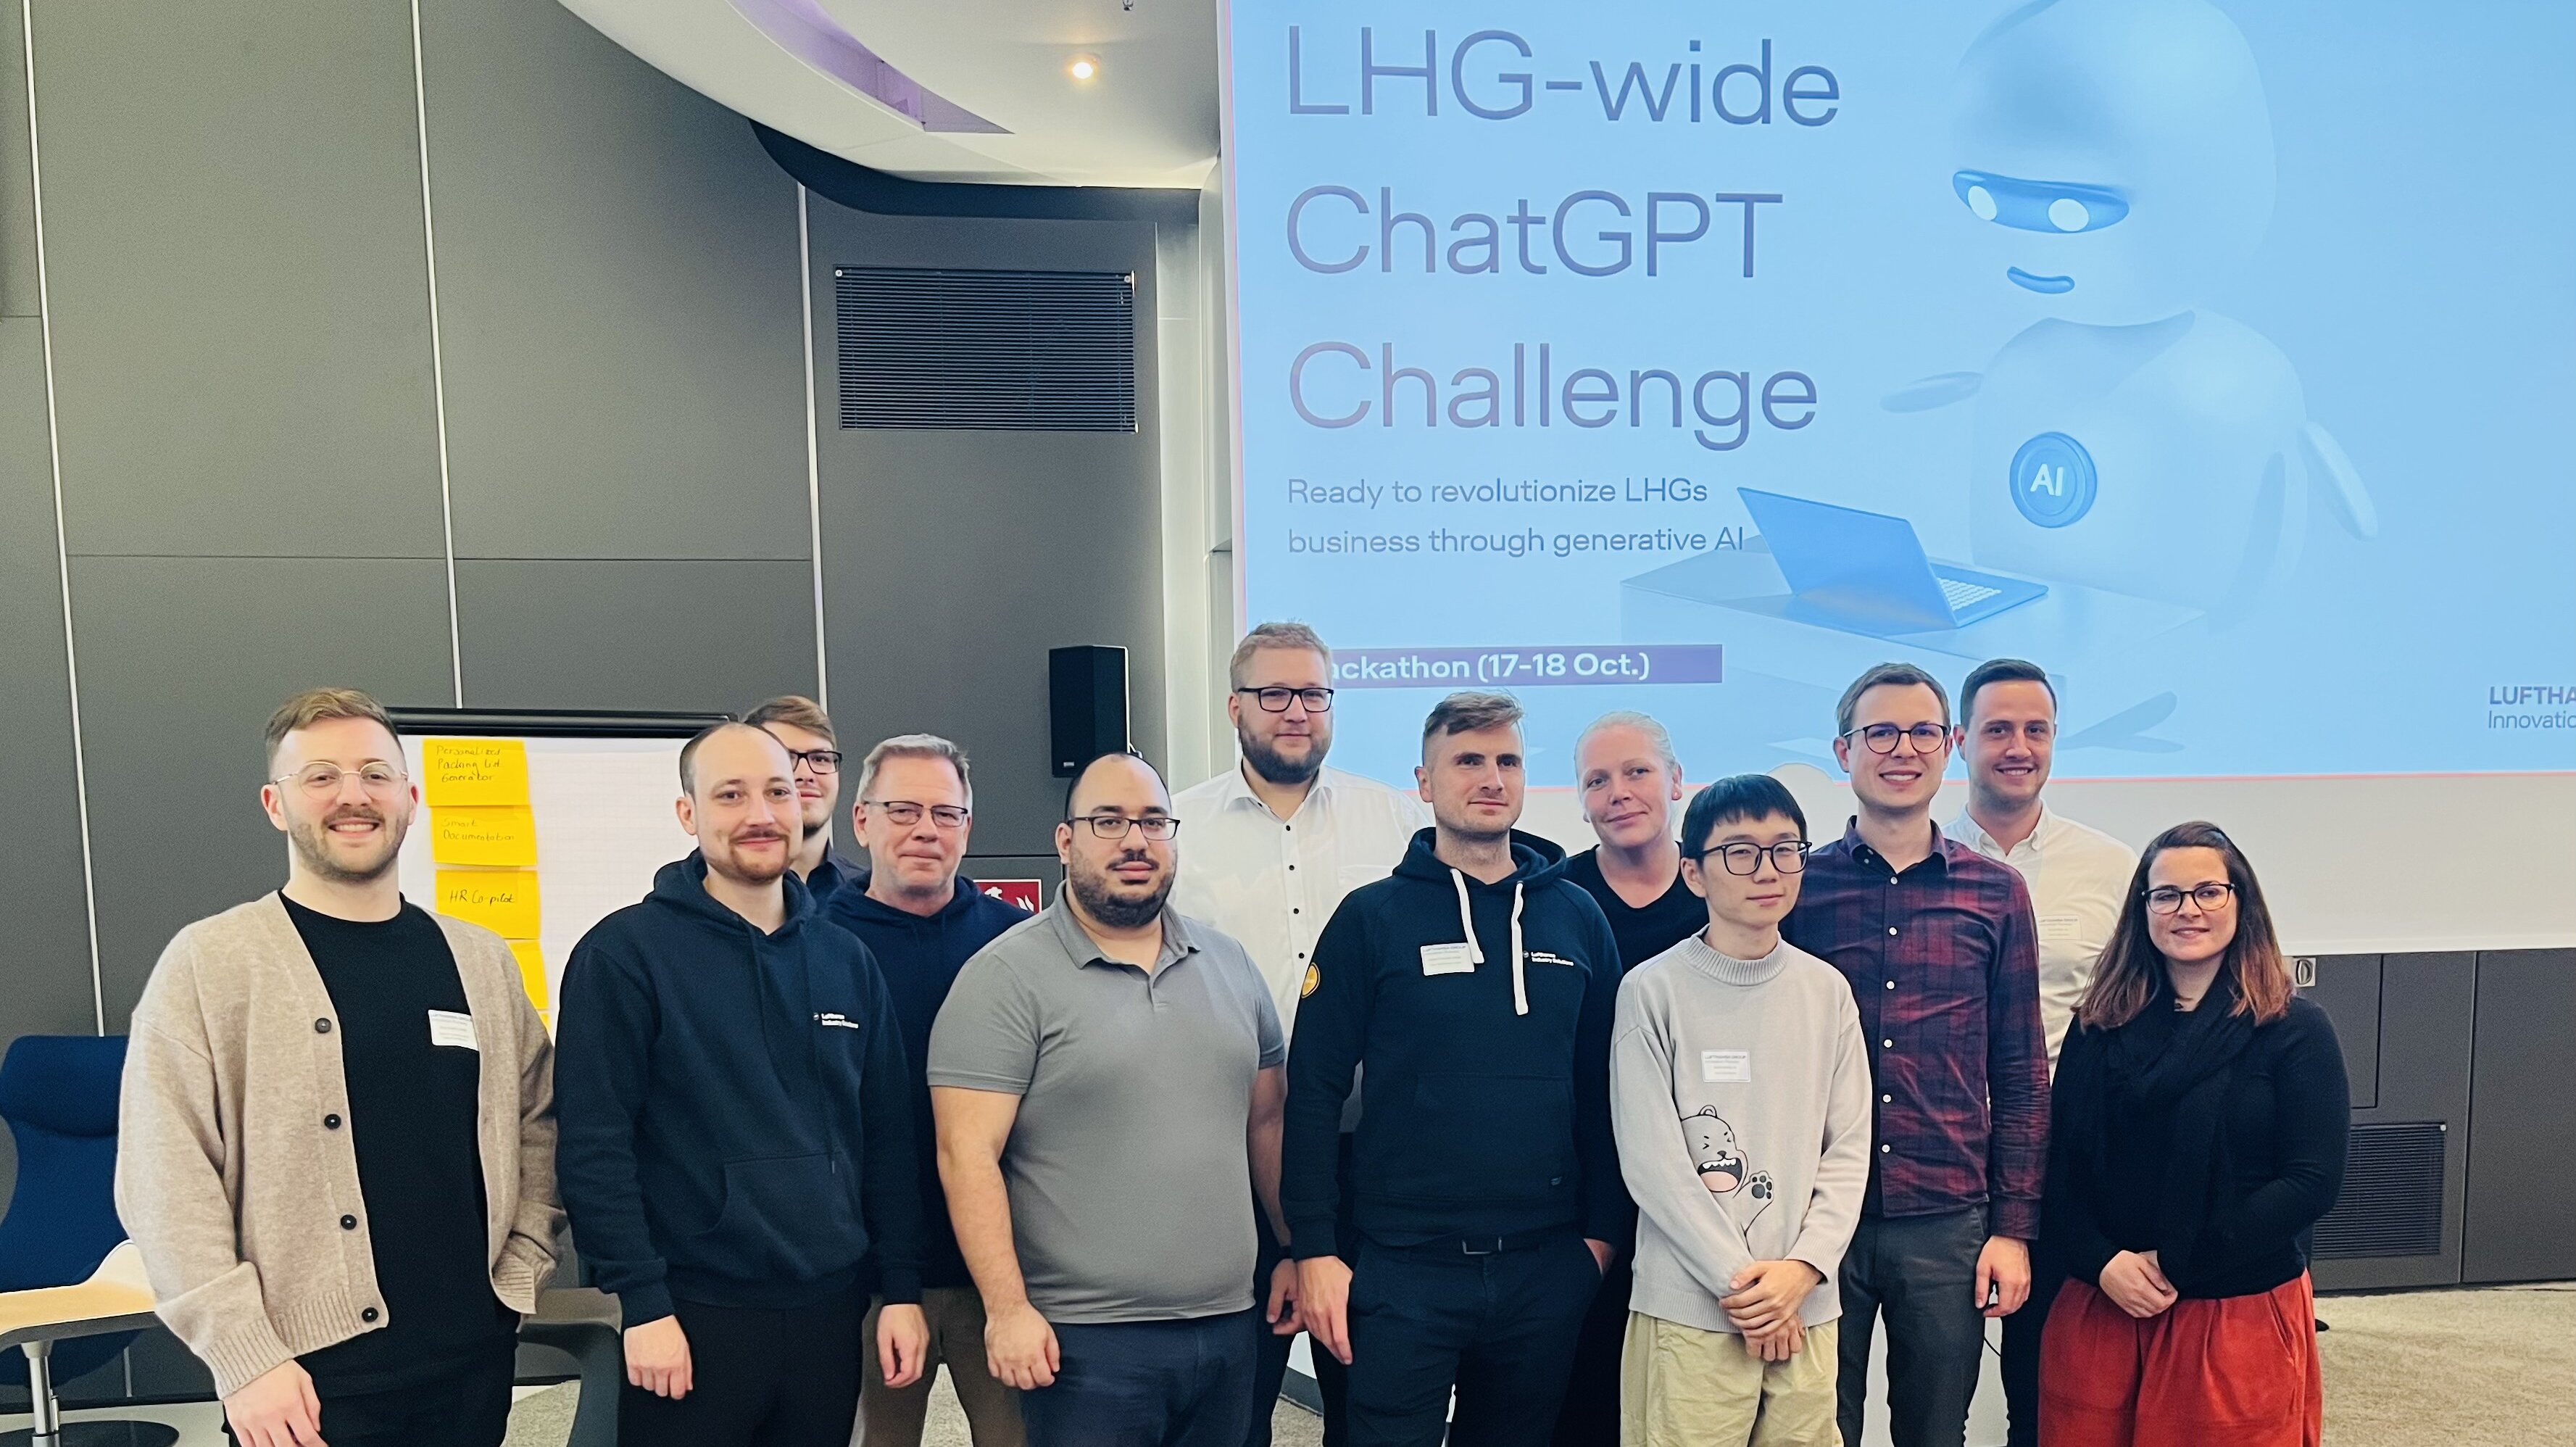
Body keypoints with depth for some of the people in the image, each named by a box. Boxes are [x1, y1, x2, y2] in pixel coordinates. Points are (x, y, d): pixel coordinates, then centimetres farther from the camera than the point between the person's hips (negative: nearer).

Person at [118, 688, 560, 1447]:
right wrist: (243, 1357, -12)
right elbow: (165, 1181, -8)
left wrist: (521, 1268, 3)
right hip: (309, 1378, -4)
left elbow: (536, 1120, 14)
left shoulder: (481, 959, 8)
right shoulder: (207, 963, -4)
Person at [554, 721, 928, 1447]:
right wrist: (642, 1304, -14)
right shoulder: (624, 953, -7)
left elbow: (887, 1137, 9)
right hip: (693, 1318, -4)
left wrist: (902, 1287, 5)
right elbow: (594, 1147, -10)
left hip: (830, 1313, 5)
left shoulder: (846, 959, 7)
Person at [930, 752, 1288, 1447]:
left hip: (1230, 1326, 5)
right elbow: (968, 1156, -12)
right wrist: (1007, 1308, -16)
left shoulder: (1230, 964, 9)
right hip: (1084, 1339, -5)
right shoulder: (1007, 977, -8)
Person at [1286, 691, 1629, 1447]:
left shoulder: (1577, 917, 5)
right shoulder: (1371, 918, -4)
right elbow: (1313, 1091, -6)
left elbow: (1601, 1091, 8)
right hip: (1404, 1267, -3)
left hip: (1546, 1269, 3)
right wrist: (1314, 1250, -9)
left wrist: (1603, 1229, 5)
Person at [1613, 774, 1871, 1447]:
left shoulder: (1827, 991, 6)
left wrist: (1802, 1269, -7)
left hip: (1807, 1309, 4)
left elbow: (1848, 1147, 5)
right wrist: (1740, 1282, -10)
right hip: (1689, 1313, -3)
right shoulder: (1653, 991, -7)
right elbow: (1651, 1162, -9)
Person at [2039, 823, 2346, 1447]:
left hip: (2239, 1317, -2)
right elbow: (2062, 1164, 3)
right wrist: (2102, 1261, -14)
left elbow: (2314, 1180, -11)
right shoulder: (2099, 1025, 4)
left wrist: (2176, 1263, -13)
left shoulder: (2295, 1030, -4)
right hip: (2102, 1309, 2)